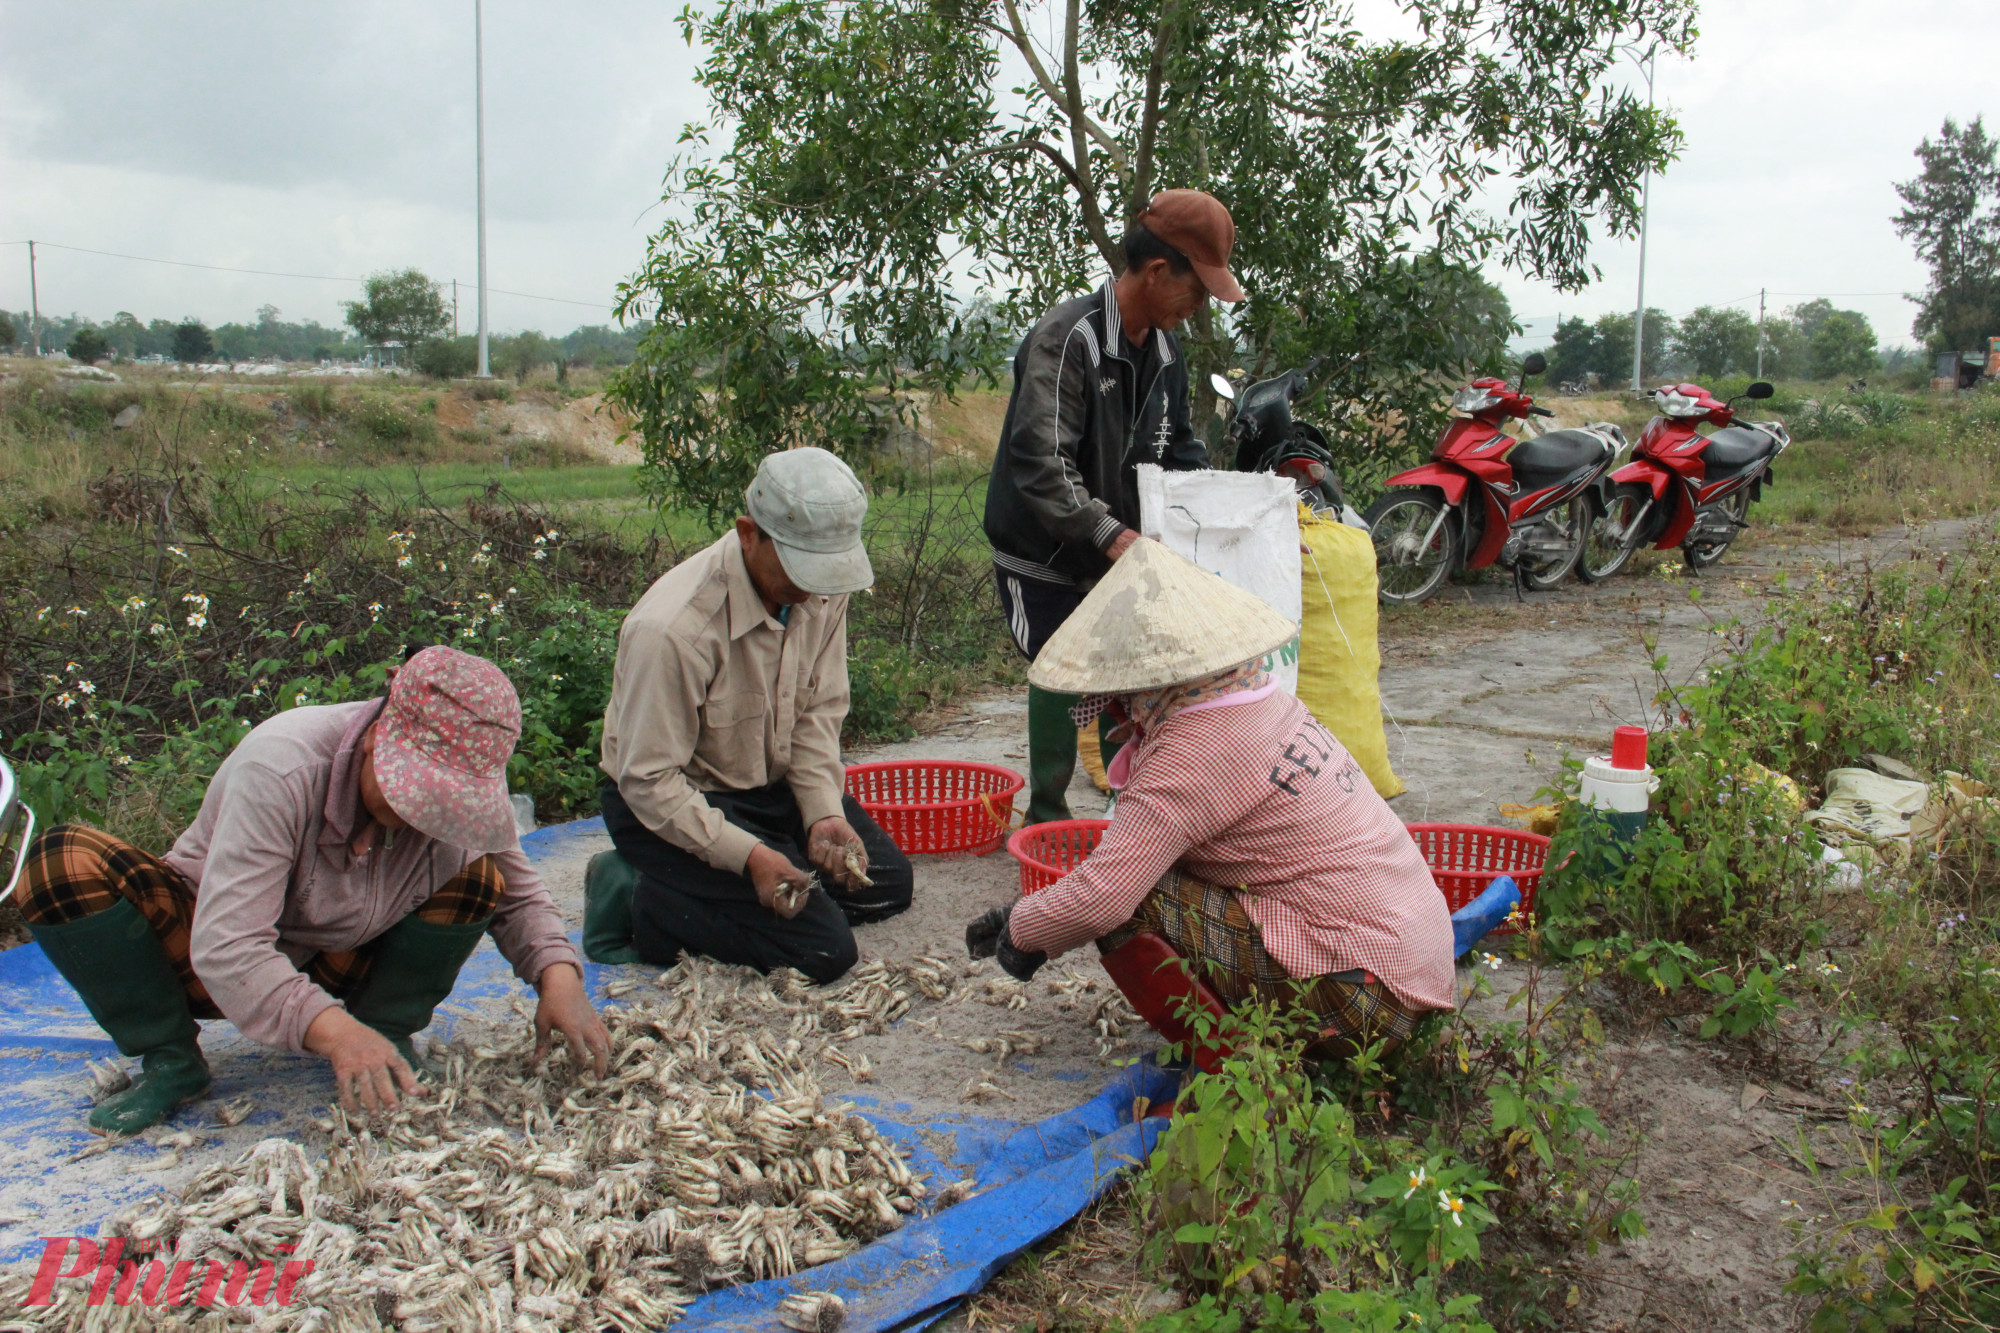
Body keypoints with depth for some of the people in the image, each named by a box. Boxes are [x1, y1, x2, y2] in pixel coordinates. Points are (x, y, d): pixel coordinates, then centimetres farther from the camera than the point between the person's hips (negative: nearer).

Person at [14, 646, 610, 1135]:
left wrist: (558, 975, -27)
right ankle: (170, 1060, -13)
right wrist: (332, 1030, -53)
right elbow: (226, 950, -39)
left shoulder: (469, 794, -20)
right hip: (228, 973, -2)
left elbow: (520, 898, -6)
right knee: (64, 862, -28)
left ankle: (387, 1039, -8)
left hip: (342, 969, 2)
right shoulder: (280, 769, -34)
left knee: (478, 877, -23)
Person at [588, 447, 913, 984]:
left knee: (888, 882, 11)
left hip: (772, 785, 8)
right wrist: (749, 854, -32)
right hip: (668, 805, -8)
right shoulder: (672, 629, -33)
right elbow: (649, 782, -26)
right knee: (823, 949, -16)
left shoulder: (823, 589, -12)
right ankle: (645, 903, -1)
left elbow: (818, 713, -3)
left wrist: (824, 812, -17)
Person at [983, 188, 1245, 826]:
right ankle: (1047, 820, 11)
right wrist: (1109, 533, -37)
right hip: (1045, 557, -7)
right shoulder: (1065, 340, -22)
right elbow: (1039, 464, -30)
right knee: (1061, 679, -5)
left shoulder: (1164, 350, 6)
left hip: (1121, 552, 7)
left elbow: (1180, 449, 17)